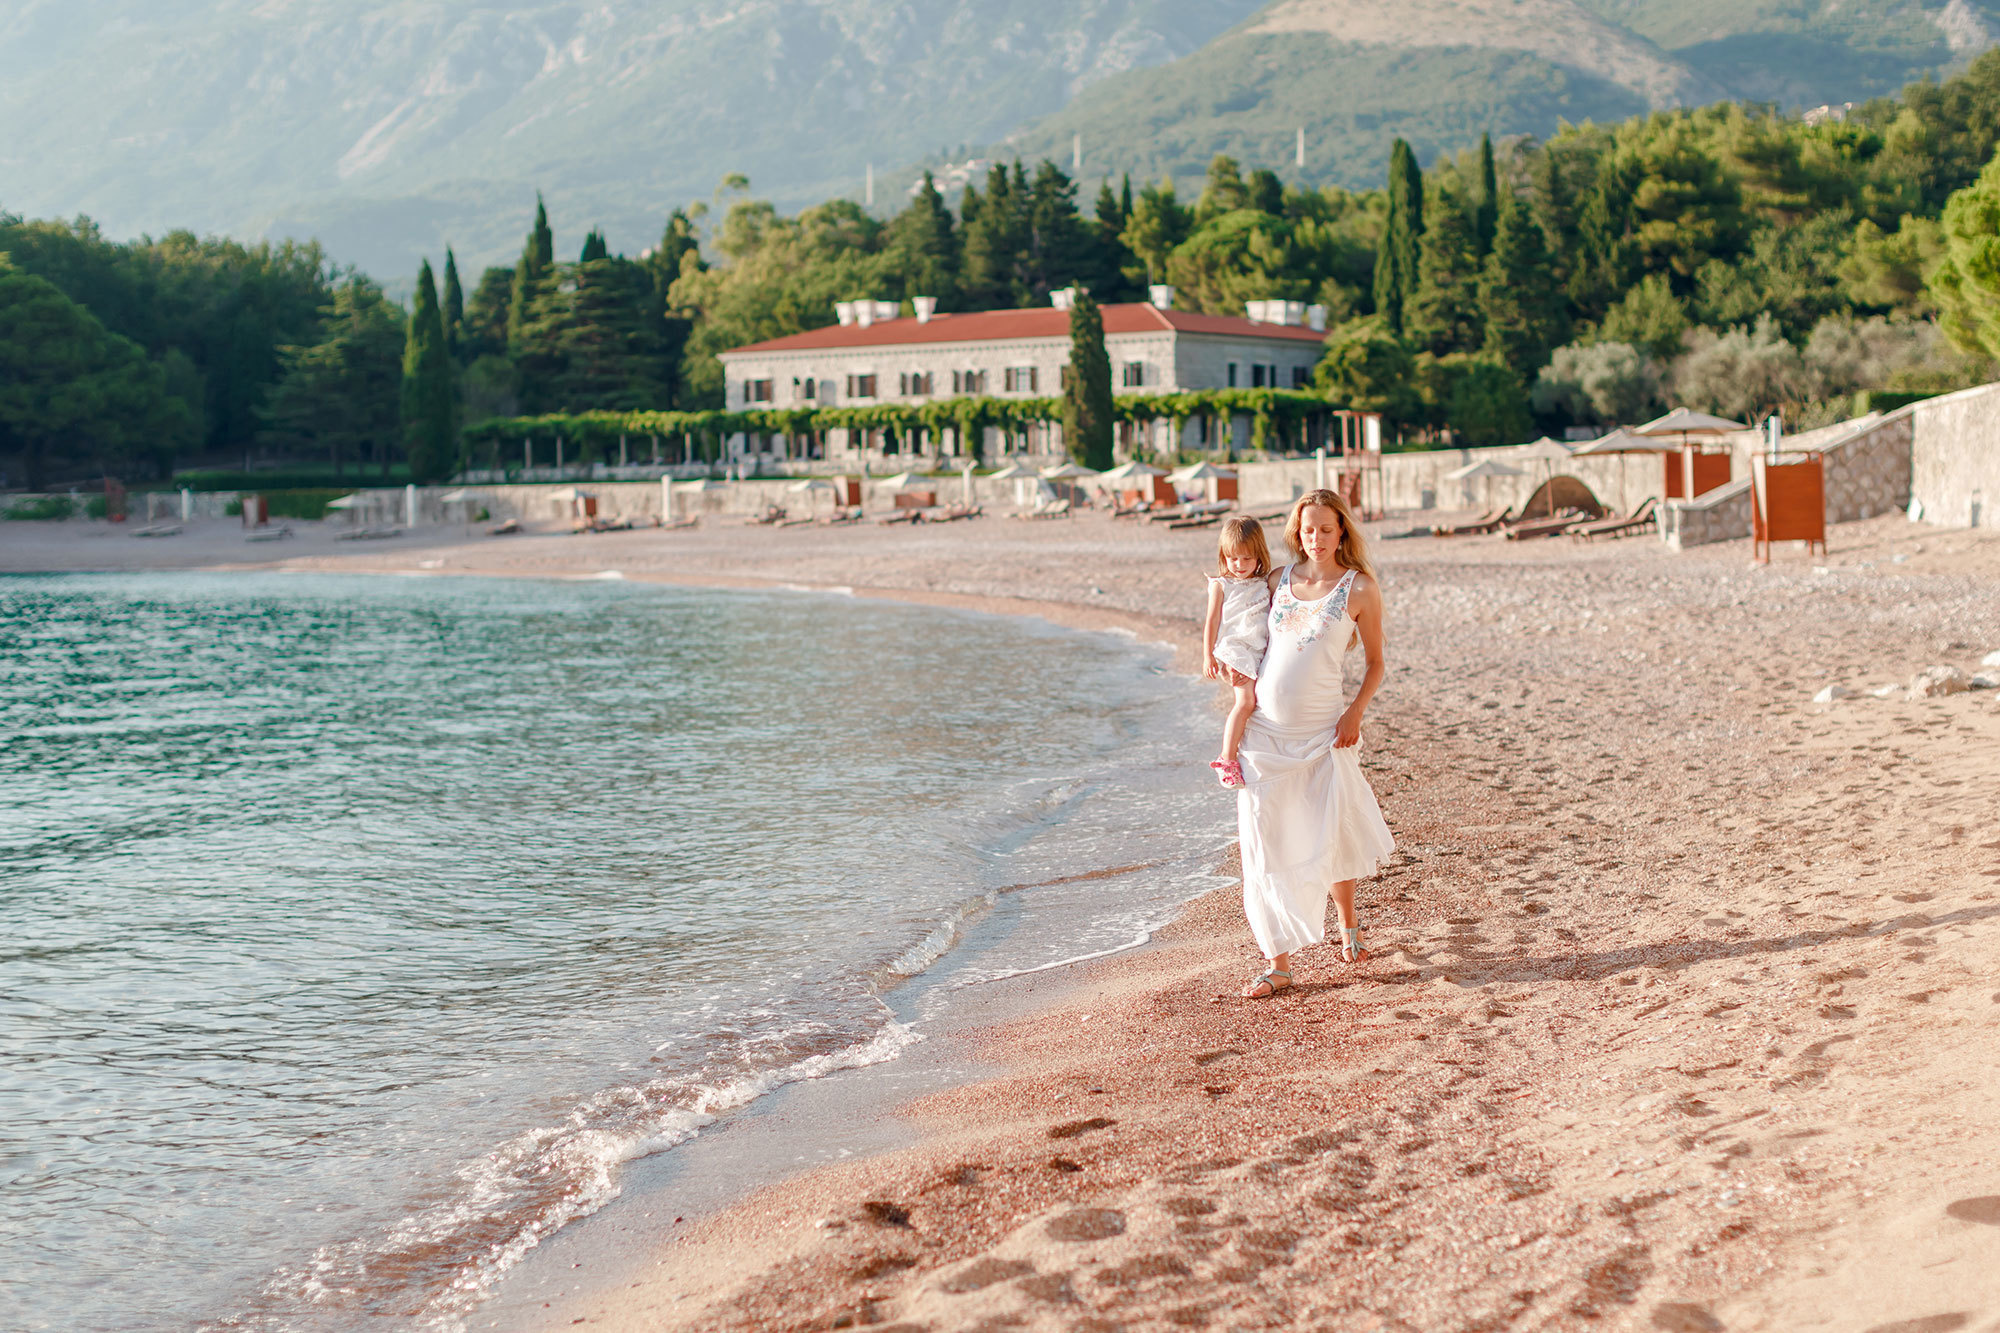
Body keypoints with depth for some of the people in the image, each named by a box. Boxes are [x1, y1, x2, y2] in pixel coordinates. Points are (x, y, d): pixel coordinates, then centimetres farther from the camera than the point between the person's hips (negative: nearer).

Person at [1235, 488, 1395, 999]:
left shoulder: (1359, 588, -2)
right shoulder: (1279, 579, 8)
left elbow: (1375, 663, 1)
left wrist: (1355, 712, -12)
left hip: (1322, 731, -3)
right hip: (1264, 729, 3)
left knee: (1331, 837, 10)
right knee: (1267, 845, 0)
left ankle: (1348, 923, 40)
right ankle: (1279, 962, 6)